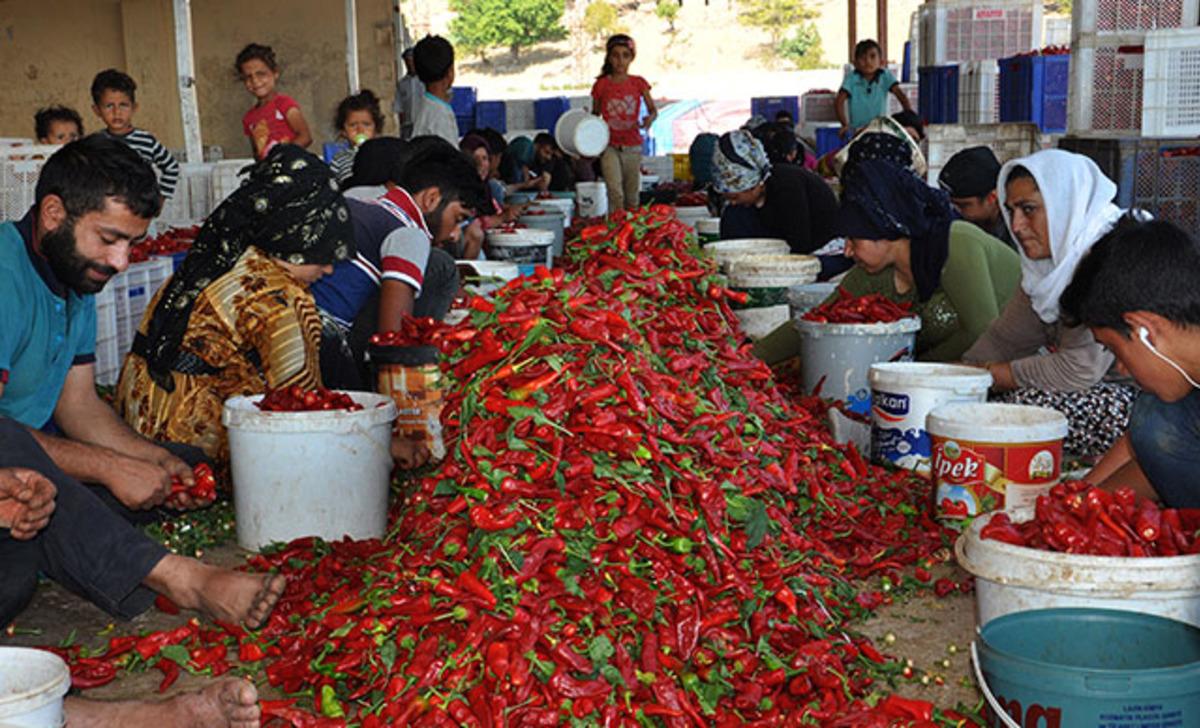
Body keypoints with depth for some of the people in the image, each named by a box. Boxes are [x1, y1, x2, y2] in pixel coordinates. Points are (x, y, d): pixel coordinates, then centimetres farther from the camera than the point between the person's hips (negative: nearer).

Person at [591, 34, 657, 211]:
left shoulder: (638, 83, 2)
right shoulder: (601, 85, 0)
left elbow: (653, 109, 3)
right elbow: (595, 115, 8)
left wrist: (650, 118, -21)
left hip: (633, 146, 2)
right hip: (609, 146, -2)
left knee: (632, 197, 8)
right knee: (615, 192, -19)